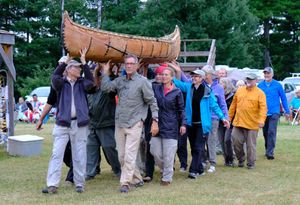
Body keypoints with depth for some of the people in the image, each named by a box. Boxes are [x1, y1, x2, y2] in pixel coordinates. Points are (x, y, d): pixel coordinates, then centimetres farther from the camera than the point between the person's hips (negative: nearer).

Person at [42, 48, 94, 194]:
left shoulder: (81, 83, 10)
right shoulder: (61, 83, 4)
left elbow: (91, 82, -10)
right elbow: (55, 77, -17)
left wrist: (84, 62, -10)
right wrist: (66, 60, -12)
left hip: (79, 124, 2)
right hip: (62, 123, -2)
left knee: (79, 156, 5)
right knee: (57, 154, -4)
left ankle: (79, 184, 14)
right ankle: (52, 185, -3)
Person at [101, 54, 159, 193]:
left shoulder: (142, 81, -3)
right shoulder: (120, 80, 11)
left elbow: (152, 102, -3)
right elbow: (105, 88, 0)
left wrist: (155, 121, -8)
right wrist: (106, 72, 1)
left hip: (134, 124, -6)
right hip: (119, 123, 6)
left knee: (129, 156, -10)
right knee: (121, 156, 9)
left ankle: (125, 183, -2)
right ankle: (137, 180, 22)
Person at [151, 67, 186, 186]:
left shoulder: (177, 92, 1)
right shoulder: (155, 88, 7)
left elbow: (181, 109, 3)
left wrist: (183, 124, -3)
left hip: (170, 126, -3)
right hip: (157, 124, 3)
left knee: (168, 154, -1)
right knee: (155, 151, 4)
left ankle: (167, 177, 12)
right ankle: (165, 170, 27)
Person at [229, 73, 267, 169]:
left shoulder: (260, 93, -4)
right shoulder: (239, 90, 10)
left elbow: (263, 108, -12)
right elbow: (233, 105, 15)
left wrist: (261, 120, -25)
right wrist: (229, 117, 14)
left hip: (252, 124, -4)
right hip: (238, 122, 4)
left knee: (251, 145, 4)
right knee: (236, 142, 5)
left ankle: (251, 163, 18)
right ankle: (241, 159, 26)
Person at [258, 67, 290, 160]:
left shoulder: (277, 85, -3)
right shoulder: (260, 85, 3)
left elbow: (283, 98, 3)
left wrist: (287, 111, 5)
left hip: (274, 113, -3)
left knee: (272, 132, -12)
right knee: (265, 133, 12)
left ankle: (270, 152, -13)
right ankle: (268, 150, 28)